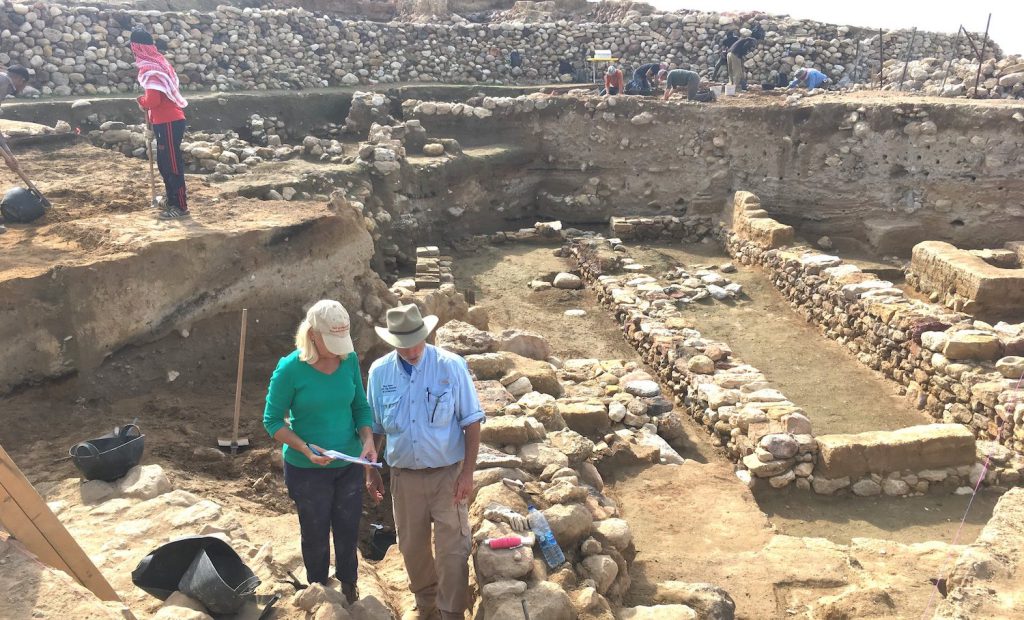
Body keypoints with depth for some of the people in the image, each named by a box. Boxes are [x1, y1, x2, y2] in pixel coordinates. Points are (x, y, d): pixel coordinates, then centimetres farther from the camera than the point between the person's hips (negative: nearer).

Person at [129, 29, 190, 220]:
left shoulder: (149, 68, -16)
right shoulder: (158, 62, 14)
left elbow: (153, 99, -24)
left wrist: (142, 101, -4)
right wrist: (147, 103, 11)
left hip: (169, 123, -9)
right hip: (168, 121, 9)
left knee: (172, 164, -5)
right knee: (164, 163, 16)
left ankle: (181, 206, -1)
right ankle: (173, 199, 24)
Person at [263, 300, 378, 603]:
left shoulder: (349, 359, -9)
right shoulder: (290, 369, -20)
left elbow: (360, 405, 2)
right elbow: (273, 420, -12)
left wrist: (368, 439, -15)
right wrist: (305, 448, -26)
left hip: (349, 465, 3)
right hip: (307, 470, -3)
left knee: (349, 531, 18)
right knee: (316, 535, 16)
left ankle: (349, 588, 43)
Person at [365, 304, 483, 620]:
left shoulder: (452, 366, -15)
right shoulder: (379, 372, -6)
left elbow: (471, 422, -9)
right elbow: (374, 427, 7)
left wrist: (468, 472, -12)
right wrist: (371, 471, 11)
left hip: (447, 474, -3)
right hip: (404, 476, 3)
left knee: (452, 549, 4)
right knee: (412, 546, 19)